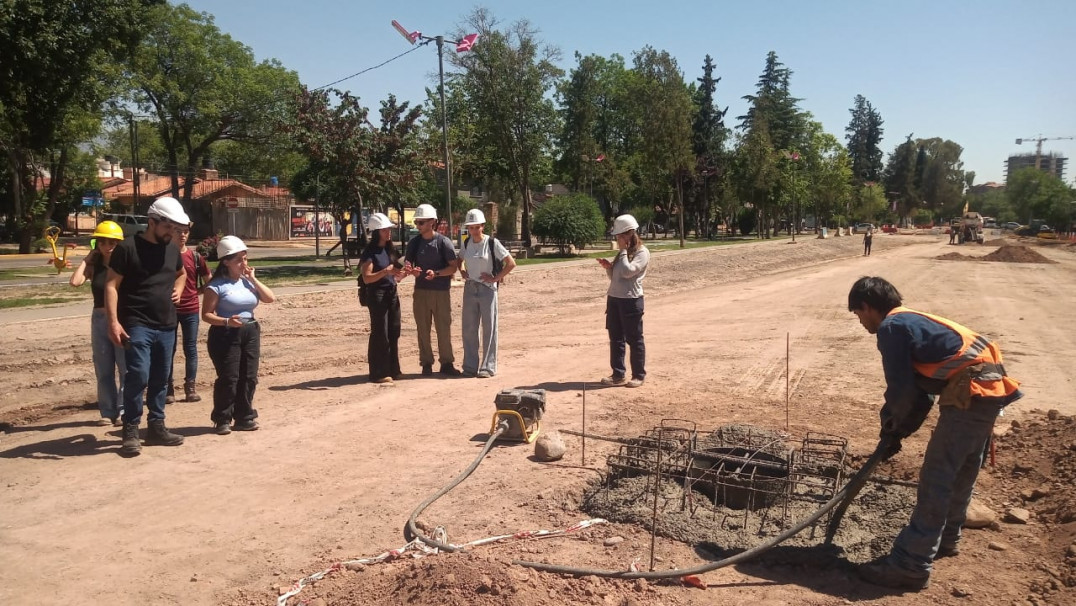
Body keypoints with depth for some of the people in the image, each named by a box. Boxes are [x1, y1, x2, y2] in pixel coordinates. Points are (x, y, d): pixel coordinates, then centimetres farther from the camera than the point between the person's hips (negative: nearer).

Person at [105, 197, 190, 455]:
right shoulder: (128, 248, -8)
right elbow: (111, 285, -9)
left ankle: (156, 426, 22)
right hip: (137, 326, -6)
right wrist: (114, 321, -18)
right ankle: (130, 431, -1)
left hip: (167, 326, 6)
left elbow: (182, 273, 32)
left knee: (160, 379, 11)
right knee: (138, 376, -13)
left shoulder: (172, 249, 11)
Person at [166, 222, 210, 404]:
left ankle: (190, 387, 13)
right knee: (168, 349, 5)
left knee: (190, 349, 5)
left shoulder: (195, 257, 3)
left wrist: (196, 291, 2)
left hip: (190, 309, 1)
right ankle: (168, 389, 12)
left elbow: (208, 281, 12)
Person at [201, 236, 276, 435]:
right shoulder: (217, 286, -9)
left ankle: (244, 417, 17)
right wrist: (227, 321, -26)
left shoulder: (247, 282, 9)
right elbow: (206, 314, -10)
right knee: (228, 379, -6)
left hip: (251, 332, 6)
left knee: (249, 377, 7)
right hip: (226, 335, -6)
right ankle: (222, 420, 7)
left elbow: (270, 298, 1)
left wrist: (253, 279, -1)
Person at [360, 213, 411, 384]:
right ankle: (379, 373, 2)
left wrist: (403, 272, -1)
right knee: (380, 334, -4)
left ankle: (392, 370, 18)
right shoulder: (370, 252, -8)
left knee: (394, 333, 9)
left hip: (392, 294, 7)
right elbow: (367, 278, -17)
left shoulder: (390, 250, 14)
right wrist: (386, 271, -28)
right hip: (377, 295, -7)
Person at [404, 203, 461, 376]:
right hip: (420, 291, 3)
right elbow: (407, 265, 9)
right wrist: (412, 271, -15)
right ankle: (426, 363, 17)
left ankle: (446, 363, 13)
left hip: (441, 292, -3)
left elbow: (453, 267, -6)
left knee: (444, 329, 3)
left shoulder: (443, 242, -5)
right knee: (423, 329, 7)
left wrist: (436, 273, -21)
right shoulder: (414, 243, 6)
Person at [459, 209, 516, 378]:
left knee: (489, 329, 1)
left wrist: (496, 278, -11)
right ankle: (470, 366, 17)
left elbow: (511, 264, -11)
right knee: (469, 329, 7)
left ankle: (488, 367, 8)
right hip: (469, 289, 5)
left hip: (487, 289, -5)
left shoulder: (492, 243, -10)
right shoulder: (467, 243, 5)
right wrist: (463, 273, 8)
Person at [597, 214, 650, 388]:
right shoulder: (622, 253, 16)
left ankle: (639, 375, 9)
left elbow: (628, 272, -21)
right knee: (615, 338, 9)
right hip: (614, 298, 8)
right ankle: (618, 374, 17)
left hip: (631, 300, -8)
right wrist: (608, 266, 0)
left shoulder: (642, 252, -8)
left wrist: (623, 251, -12)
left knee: (634, 339, 0)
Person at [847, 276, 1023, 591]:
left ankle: (911, 565, -3)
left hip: (971, 391, -10)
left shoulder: (891, 327, -8)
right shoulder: (910, 320, 21)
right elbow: (921, 388, 21)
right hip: (990, 384, 10)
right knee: (961, 471, 23)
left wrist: (892, 424, 9)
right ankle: (946, 538, 40)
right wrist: (899, 430, 17)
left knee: (936, 479, -7)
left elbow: (902, 389, -10)